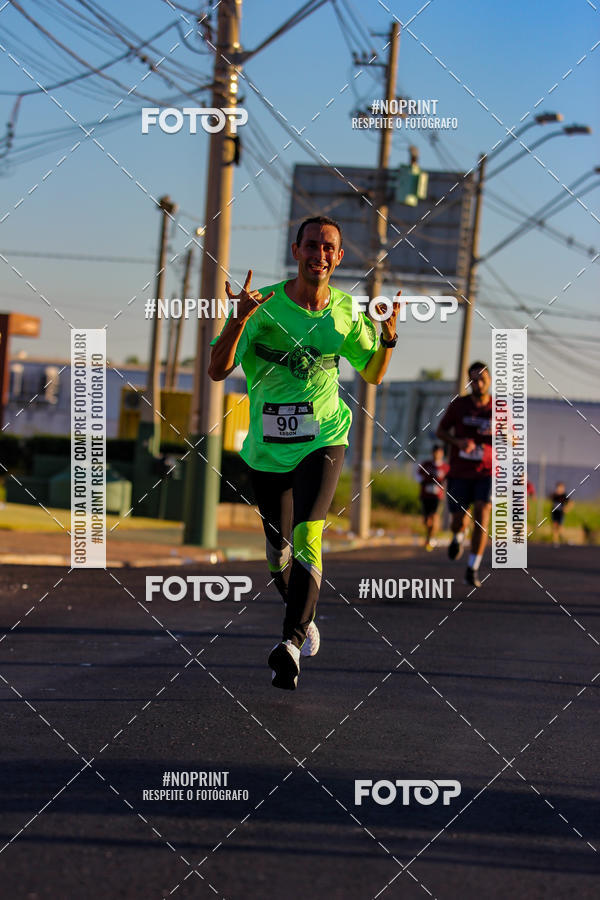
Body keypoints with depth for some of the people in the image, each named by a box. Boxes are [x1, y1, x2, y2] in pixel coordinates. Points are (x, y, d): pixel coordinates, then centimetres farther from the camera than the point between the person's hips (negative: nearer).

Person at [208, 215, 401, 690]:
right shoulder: (265, 305, -8)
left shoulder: (347, 311, 1)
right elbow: (218, 370, -12)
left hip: (323, 441, -1)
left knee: (307, 536, -23)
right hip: (268, 448, 1)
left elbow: (374, 373, 14)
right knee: (279, 551, 13)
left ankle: (292, 642, -28)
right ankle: (304, 617, 41)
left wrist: (389, 333, -5)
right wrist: (239, 319, -28)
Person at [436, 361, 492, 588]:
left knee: (482, 514, -21)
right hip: (459, 473, 1)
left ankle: (472, 570, -15)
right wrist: (458, 441, -15)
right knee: (459, 522, 0)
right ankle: (458, 537, 41)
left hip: (486, 472, -1)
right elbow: (441, 431, 7)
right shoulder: (458, 405, -3)